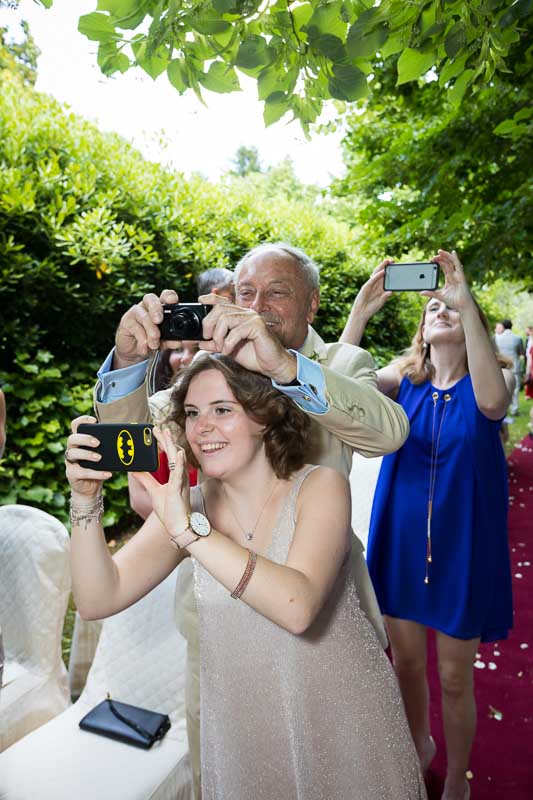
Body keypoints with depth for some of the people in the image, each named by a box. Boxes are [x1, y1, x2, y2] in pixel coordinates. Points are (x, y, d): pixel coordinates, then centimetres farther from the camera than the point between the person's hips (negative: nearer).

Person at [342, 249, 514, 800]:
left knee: (454, 677, 11)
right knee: (406, 661, 19)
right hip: (401, 539, 3)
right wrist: (361, 310, -28)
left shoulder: (491, 379, -7)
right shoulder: (403, 378, -1)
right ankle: (418, 746, 48)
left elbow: (493, 402, -32)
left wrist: (467, 304, -36)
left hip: (460, 545, -2)